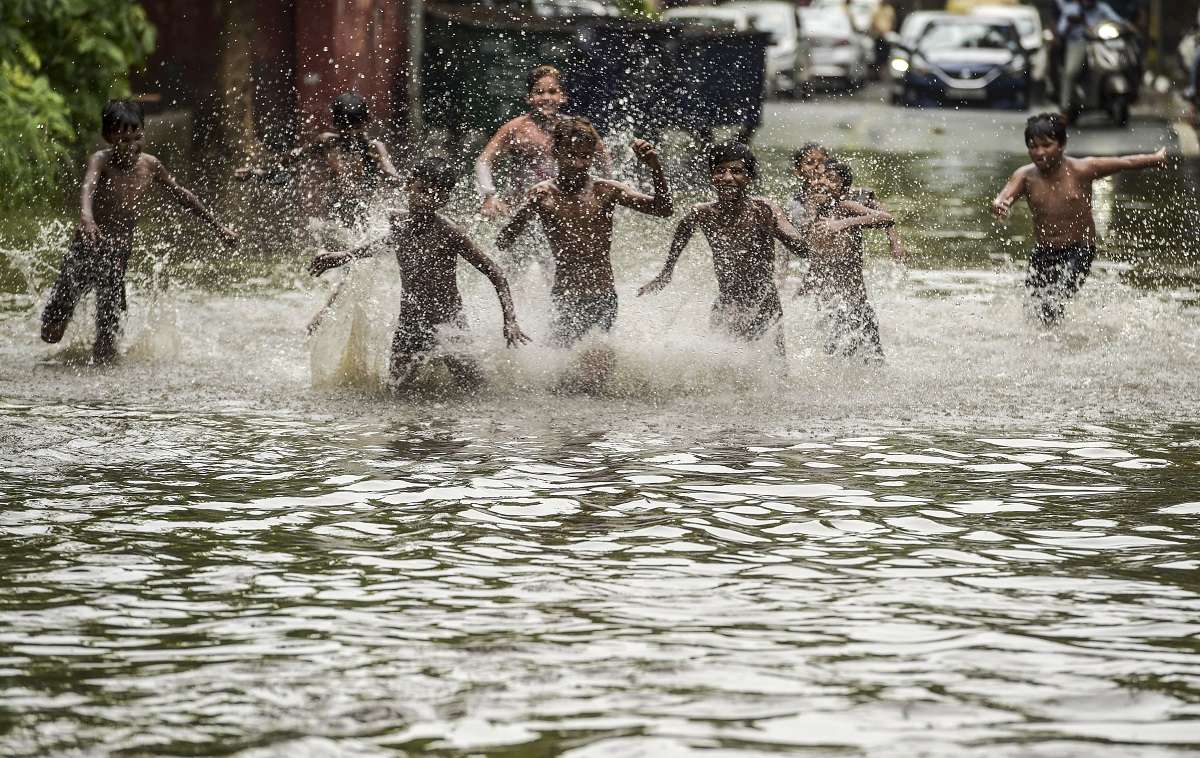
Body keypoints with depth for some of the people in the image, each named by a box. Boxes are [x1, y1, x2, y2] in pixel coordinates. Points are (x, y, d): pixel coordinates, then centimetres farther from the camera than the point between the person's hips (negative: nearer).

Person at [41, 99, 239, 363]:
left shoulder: (150, 166, -2)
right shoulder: (101, 161, -16)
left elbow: (181, 195, 14)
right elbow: (88, 186, -38)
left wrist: (217, 225, 21)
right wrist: (86, 217, -60)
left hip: (119, 253, 3)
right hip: (87, 247, -3)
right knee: (51, 332, 1)